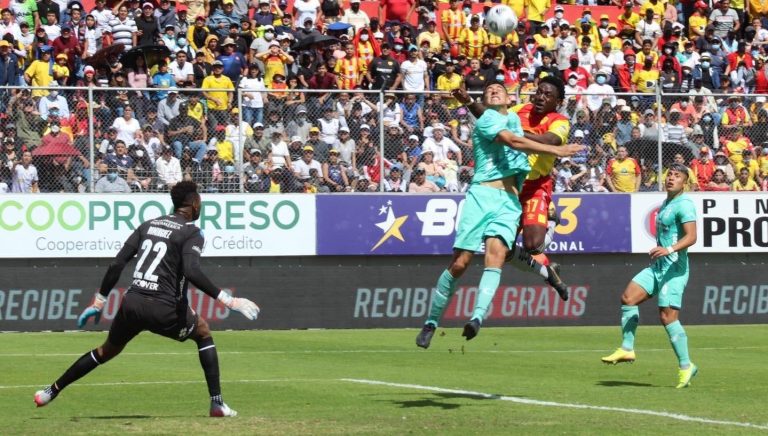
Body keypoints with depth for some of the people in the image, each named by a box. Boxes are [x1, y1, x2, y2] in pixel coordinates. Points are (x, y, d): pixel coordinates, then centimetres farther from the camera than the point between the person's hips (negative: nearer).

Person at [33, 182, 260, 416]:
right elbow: (192, 272, -20)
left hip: (131, 303, 5)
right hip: (163, 308, -5)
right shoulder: (191, 232, -2)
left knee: (107, 350, 27)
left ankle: (51, 392, 31)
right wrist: (226, 299, -19)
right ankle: (217, 403, 11)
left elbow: (117, 263, 11)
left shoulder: (148, 225, 16)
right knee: (203, 332, 20)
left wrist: (99, 301, 16)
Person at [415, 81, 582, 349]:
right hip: (482, 194, -5)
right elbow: (513, 141, -10)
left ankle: (477, 318, -36)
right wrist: (556, 150, -9)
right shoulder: (487, 118, 3)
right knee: (459, 263, -8)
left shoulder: (513, 118, 27)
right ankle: (431, 323, 4)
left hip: (510, 201, 5)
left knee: (496, 253, -21)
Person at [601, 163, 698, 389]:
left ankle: (686, 366, -6)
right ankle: (627, 349, 4)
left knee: (668, 316, -13)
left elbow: (691, 236, -24)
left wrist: (669, 249, -37)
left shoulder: (684, 204, -12)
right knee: (628, 297, -2)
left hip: (674, 268, -9)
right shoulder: (666, 203, 17)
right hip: (657, 266, 9)